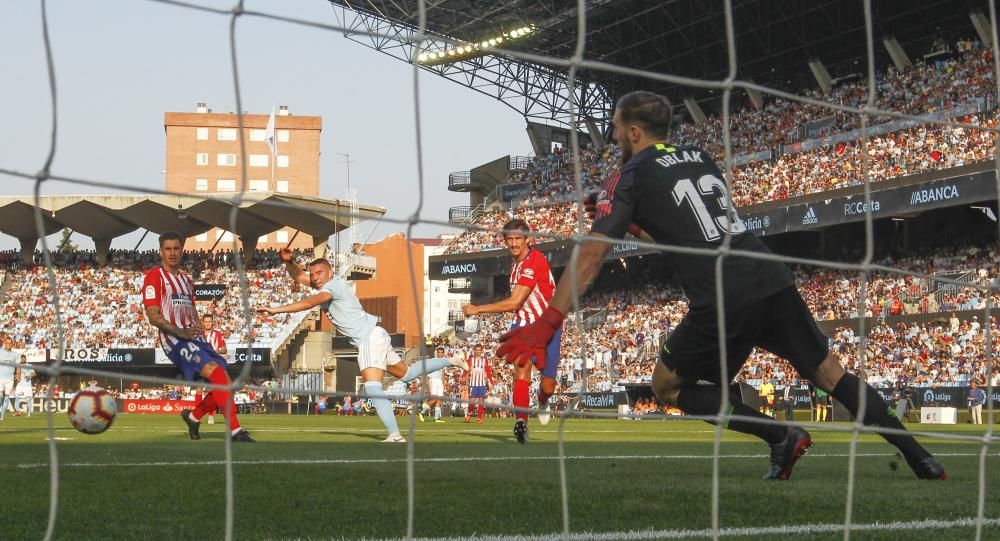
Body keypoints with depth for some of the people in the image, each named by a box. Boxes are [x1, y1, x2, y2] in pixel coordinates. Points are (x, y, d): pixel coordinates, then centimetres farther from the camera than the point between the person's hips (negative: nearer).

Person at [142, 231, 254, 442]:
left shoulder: (185, 278, 23)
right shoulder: (155, 276, -2)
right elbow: (153, 316, -10)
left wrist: (200, 330, 10)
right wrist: (180, 332, -21)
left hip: (194, 338, 8)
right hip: (173, 339, -8)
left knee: (224, 383, -1)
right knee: (215, 372, -27)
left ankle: (193, 416, 26)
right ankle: (235, 431, -30)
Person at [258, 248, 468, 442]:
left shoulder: (333, 286, -17)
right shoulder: (324, 283, 11)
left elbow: (308, 303, -32)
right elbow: (298, 276, 18)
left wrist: (276, 309, -37)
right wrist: (288, 261, -4)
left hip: (371, 337, -11)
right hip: (371, 339, 11)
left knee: (373, 387, -24)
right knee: (406, 373, 25)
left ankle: (395, 435, -34)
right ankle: (451, 361, 36)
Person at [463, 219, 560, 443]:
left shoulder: (534, 262, -22)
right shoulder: (515, 262, 6)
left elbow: (514, 302, -25)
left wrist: (477, 309, -20)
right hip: (523, 325, 5)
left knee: (548, 386, 1)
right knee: (522, 367, -23)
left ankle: (542, 402, 39)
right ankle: (521, 421, -33)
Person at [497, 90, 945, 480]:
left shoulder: (630, 176, 4)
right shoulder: (701, 157, 23)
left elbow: (591, 254, -5)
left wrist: (547, 324, -7)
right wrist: (630, 220, 33)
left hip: (723, 300, -6)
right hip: (773, 281, 6)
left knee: (668, 385, 12)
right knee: (829, 373, 19)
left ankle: (779, 435, -3)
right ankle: (917, 457, 12)